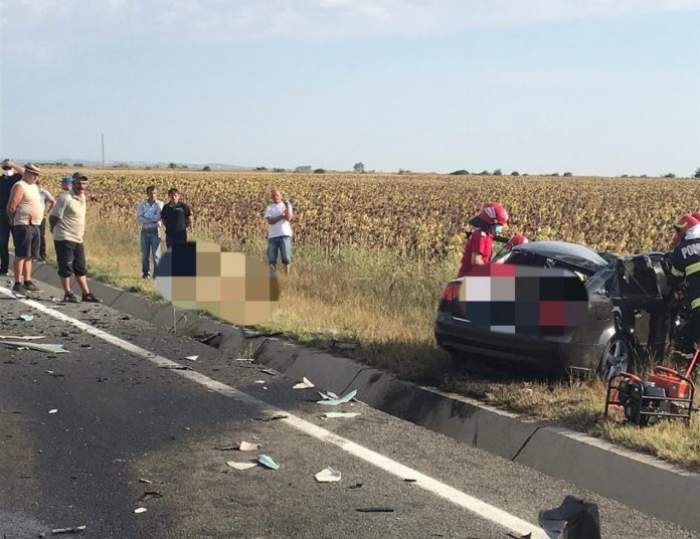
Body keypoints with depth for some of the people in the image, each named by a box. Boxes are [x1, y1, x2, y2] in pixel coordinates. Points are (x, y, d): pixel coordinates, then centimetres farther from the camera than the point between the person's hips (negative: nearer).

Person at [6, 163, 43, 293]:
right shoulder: (19, 186, -11)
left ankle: (28, 282, 17)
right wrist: (14, 221, -3)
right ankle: (17, 283, -5)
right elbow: (11, 207, -15)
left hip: (35, 226, 8)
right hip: (23, 226, -8)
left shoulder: (34, 187, 17)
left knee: (29, 255, 12)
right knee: (21, 255, -7)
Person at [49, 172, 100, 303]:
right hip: (64, 238, -8)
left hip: (78, 239, 8)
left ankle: (86, 294, 18)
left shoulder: (82, 197, 10)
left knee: (81, 268, 12)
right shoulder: (65, 198, -16)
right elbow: (53, 217, -12)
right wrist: (56, 230, 0)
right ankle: (68, 294, 8)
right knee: (66, 267, -1)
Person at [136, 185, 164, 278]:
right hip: (145, 231, 2)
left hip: (155, 231, -2)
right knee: (145, 254, 3)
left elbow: (159, 217, -12)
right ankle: (145, 273, 11)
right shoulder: (142, 204, 5)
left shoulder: (159, 204, 2)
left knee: (156, 253, -6)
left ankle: (157, 274, -2)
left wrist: (146, 218, -8)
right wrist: (153, 219, -13)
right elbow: (138, 218, -6)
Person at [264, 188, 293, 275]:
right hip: (272, 236, 1)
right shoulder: (269, 207, 10)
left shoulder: (287, 205, 9)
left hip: (285, 235, -1)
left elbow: (288, 218, -6)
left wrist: (287, 206, -13)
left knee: (286, 258, -6)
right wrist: (282, 216, -8)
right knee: (271, 259, -2)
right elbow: (270, 221, -4)